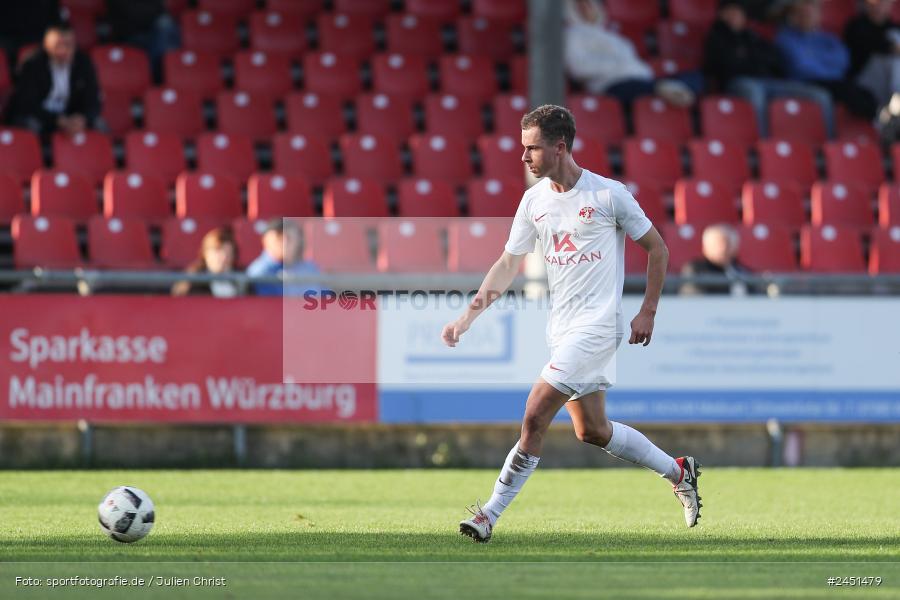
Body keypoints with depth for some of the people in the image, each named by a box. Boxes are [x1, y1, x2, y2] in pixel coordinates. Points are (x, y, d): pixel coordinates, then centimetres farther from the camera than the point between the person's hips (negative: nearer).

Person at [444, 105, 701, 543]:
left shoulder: (608, 194, -9)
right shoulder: (534, 200, 7)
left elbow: (657, 250, 1)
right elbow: (508, 265, 11)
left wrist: (648, 313, -3)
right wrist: (466, 318, 2)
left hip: (598, 324, -7)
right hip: (561, 327, 7)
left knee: (535, 415, -16)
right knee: (591, 431, 11)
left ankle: (491, 515, -12)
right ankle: (679, 472, 30)